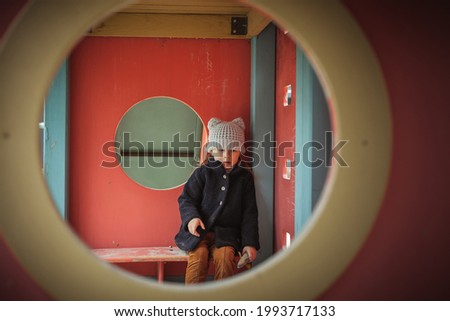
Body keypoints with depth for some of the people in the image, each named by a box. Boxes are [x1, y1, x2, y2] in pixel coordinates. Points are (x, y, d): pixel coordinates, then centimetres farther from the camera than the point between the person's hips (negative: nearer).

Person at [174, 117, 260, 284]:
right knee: (199, 255, -29)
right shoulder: (202, 173, 2)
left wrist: (250, 242, -2)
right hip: (199, 231, -1)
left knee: (224, 256, -28)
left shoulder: (245, 177, 7)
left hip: (227, 233, 1)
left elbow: (250, 213, 7)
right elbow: (186, 199, 2)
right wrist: (191, 217, -20)